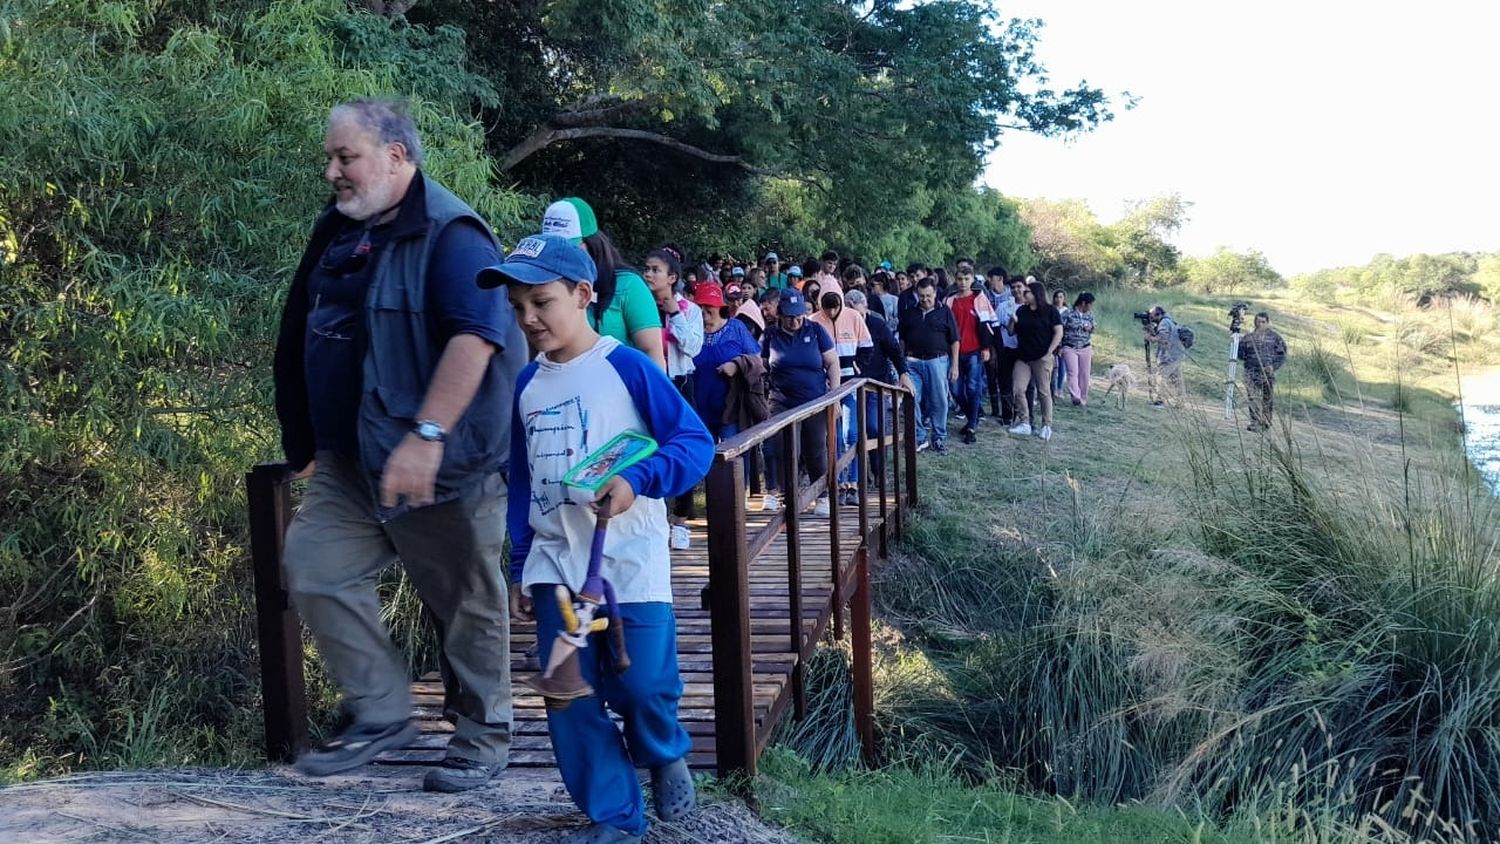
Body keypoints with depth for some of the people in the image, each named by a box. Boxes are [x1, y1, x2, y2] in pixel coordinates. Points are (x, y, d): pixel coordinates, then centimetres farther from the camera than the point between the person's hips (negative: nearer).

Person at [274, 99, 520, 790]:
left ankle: (483, 736, 22)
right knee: (313, 570, 2)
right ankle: (380, 714, 15)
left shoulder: (450, 234, -15)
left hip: (442, 465, -8)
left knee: (465, 603, 5)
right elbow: (304, 340, 21)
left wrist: (426, 436, -34)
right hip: (349, 461, 8)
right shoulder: (337, 233, 11)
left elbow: (476, 336, -28)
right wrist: (311, 443, 23)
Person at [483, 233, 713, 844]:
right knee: (571, 702, 4)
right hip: (555, 565, 5)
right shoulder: (526, 385, 8)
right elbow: (521, 483, 15)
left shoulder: (626, 368, -9)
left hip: (629, 560, -5)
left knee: (643, 684, -5)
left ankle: (664, 756, 29)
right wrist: (520, 567, 15)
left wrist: (636, 481, -26)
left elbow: (695, 441, -10)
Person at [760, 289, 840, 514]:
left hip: (814, 401, 0)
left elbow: (833, 363, 4)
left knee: (816, 451, 6)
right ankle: (772, 493, -1)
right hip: (781, 402, 0)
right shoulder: (770, 335, 2)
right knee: (774, 446, -12)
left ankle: (822, 496, 17)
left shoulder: (815, 330, 1)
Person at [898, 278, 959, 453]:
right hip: (913, 361, 2)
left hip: (937, 361, -2)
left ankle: (938, 438, 13)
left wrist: (955, 365, -2)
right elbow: (902, 340, 17)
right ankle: (920, 437, 8)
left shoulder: (944, 313, 3)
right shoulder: (909, 314, 11)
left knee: (939, 401, 1)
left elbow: (954, 341, 3)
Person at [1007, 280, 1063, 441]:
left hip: (1042, 358, -5)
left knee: (1043, 391, 0)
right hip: (1022, 357, 5)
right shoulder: (1022, 311, 13)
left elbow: (1058, 333, -6)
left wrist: (1049, 352, -13)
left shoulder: (1050, 311, -2)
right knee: (1017, 389, -3)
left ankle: (1047, 426, 6)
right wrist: (1013, 321, -5)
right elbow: (1011, 332, 15)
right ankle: (1025, 423, 4)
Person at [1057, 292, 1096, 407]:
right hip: (1069, 348, -4)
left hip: (1085, 349, 4)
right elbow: (1060, 331, -3)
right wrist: (1059, 348, -4)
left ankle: (1083, 399, 10)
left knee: (1084, 374, 3)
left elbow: (1091, 334, 16)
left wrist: (1092, 352, 8)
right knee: (1073, 372, -16)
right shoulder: (1068, 315, -6)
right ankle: (1075, 397, -26)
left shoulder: (1090, 316, 9)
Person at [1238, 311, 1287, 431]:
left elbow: (1281, 355, 6)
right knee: (1253, 398, -10)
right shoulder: (1248, 337, 8)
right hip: (1251, 372, 0)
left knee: (1267, 399, 4)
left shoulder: (1274, 337, 6)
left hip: (1268, 372, 0)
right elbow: (1241, 354, 10)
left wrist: (1274, 366, -9)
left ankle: (1266, 423, 16)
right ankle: (1255, 423, -9)